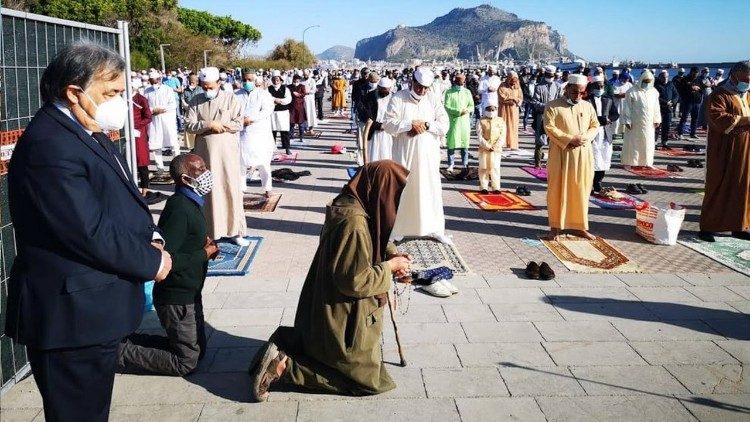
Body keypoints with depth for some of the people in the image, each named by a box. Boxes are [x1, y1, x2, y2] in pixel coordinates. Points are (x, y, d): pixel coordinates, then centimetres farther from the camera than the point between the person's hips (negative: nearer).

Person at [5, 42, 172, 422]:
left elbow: (122, 198, 18)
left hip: (94, 309, 10)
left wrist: (150, 236, -1)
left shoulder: (89, 132, 10)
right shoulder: (49, 145, -22)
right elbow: (91, 233, -26)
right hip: (73, 317, -10)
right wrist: (152, 262, -12)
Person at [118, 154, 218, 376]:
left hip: (187, 293, 10)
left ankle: (127, 341, 21)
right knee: (186, 362, 2)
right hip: (177, 299, -10)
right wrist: (204, 254, -18)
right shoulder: (179, 209, -23)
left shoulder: (188, 203, 8)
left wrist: (203, 242, 1)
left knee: (198, 350, 20)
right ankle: (120, 351, 8)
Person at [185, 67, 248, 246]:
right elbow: (189, 126, -3)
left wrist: (219, 126, -12)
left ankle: (234, 230, 8)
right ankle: (209, 230, 14)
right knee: (206, 189, 5)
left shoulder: (231, 98, 0)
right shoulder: (196, 101, 6)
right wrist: (210, 125, -16)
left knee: (230, 188, 0)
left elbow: (238, 124, -7)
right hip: (204, 151, 2)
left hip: (227, 151, -2)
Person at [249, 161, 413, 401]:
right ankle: (283, 367, -4)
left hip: (330, 310, 10)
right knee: (367, 378, 6)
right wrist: (389, 267, -13)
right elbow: (356, 280, -27)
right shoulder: (354, 223, -30)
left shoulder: (347, 205, -1)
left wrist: (390, 255, 0)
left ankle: (284, 343, 13)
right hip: (344, 316, -10)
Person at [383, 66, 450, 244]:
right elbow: (388, 124, -10)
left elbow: (444, 125, -1)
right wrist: (411, 124, -18)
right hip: (404, 154, -2)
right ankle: (399, 229, 13)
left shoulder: (434, 100, 5)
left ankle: (435, 228, 16)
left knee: (431, 189, 6)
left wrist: (425, 125, -16)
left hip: (428, 155, 2)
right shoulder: (398, 98, -2)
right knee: (402, 189, 3)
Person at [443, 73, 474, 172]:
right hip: (453, 121, -2)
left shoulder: (467, 92, 10)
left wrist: (467, 110, -14)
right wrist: (458, 111, -17)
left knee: (465, 143, 4)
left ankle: (465, 164, 14)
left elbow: (471, 106, 9)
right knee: (451, 144, -2)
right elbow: (447, 107, -7)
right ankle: (450, 165, 6)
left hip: (465, 121, 3)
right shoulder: (449, 92, 0)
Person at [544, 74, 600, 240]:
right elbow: (549, 127, -12)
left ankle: (578, 226, 16)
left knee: (581, 189, 7)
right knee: (558, 189, 1)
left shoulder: (588, 106, 9)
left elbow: (595, 126, 12)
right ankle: (556, 226, 9)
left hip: (583, 154, 4)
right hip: (561, 154, -4)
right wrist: (569, 140, -17)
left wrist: (584, 138, -8)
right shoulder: (552, 106, -4)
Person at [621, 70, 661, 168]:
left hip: (648, 123, 5)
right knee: (633, 142, 0)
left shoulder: (654, 92, 7)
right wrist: (627, 121, -11)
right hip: (635, 122, -5)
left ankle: (646, 162, 17)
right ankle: (631, 162, 7)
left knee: (648, 143, 8)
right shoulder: (632, 92, -8)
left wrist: (657, 120, 9)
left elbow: (656, 107, 13)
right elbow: (627, 107, -7)